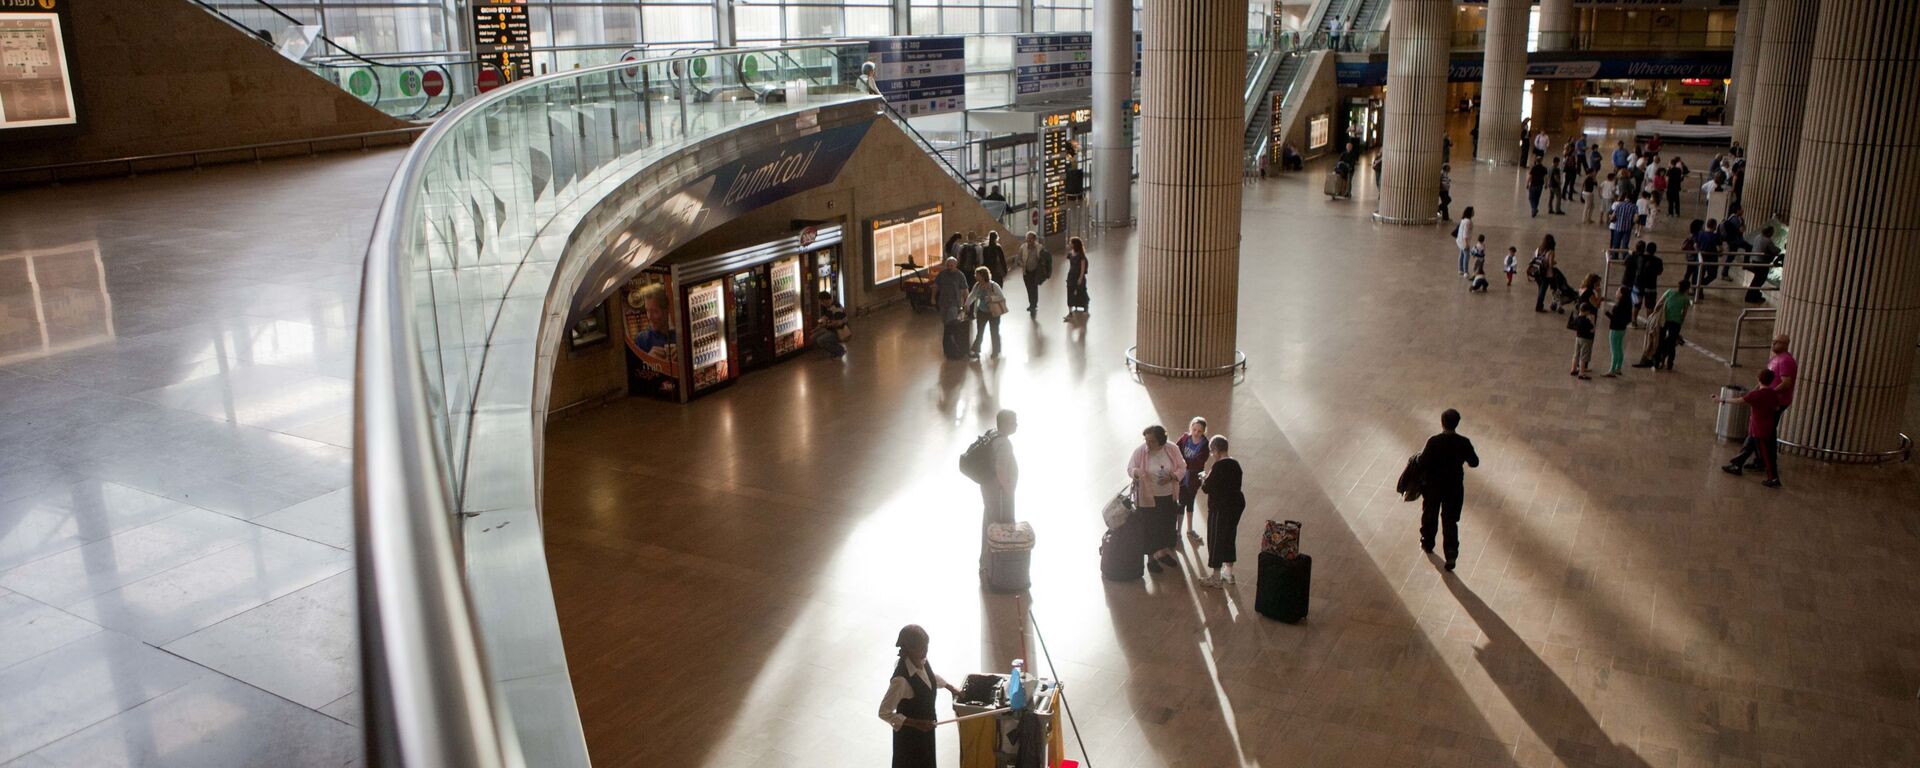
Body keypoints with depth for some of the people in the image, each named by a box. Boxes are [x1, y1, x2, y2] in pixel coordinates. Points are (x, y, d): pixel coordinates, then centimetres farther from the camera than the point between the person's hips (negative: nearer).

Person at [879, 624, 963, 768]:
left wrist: (950, 687, 14)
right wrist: (916, 723, -30)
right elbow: (884, 712, -28)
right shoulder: (901, 679, -35)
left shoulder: (922, 661, -10)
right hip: (909, 733, -8)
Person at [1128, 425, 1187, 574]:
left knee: (1168, 525, 18)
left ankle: (1164, 553, 40)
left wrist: (1172, 477, -21)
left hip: (1169, 496, 3)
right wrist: (1137, 472, -30)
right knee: (1149, 528, 4)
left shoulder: (1172, 449, -11)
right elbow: (1130, 468, -7)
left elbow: (1182, 468, -2)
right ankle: (1151, 558, 21)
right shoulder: (1140, 451, -16)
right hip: (1147, 497, -3)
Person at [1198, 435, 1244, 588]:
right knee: (1229, 537, 20)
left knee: (1216, 539, 3)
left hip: (1221, 508, -8)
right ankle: (1229, 572, 31)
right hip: (1236, 505, 9)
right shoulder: (1235, 463, 5)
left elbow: (1206, 488, -18)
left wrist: (1204, 477, 1)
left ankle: (1216, 578, 11)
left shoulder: (1219, 465, -21)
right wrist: (1209, 477, 14)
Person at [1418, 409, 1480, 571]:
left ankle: (1427, 544, 39)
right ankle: (1451, 555, 5)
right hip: (1454, 487, 1)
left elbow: (1423, 463, -19)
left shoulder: (1433, 442, -21)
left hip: (1433, 486, -1)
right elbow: (1474, 462, -2)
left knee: (1430, 516, 21)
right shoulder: (1464, 443, -14)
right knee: (1450, 521, 10)